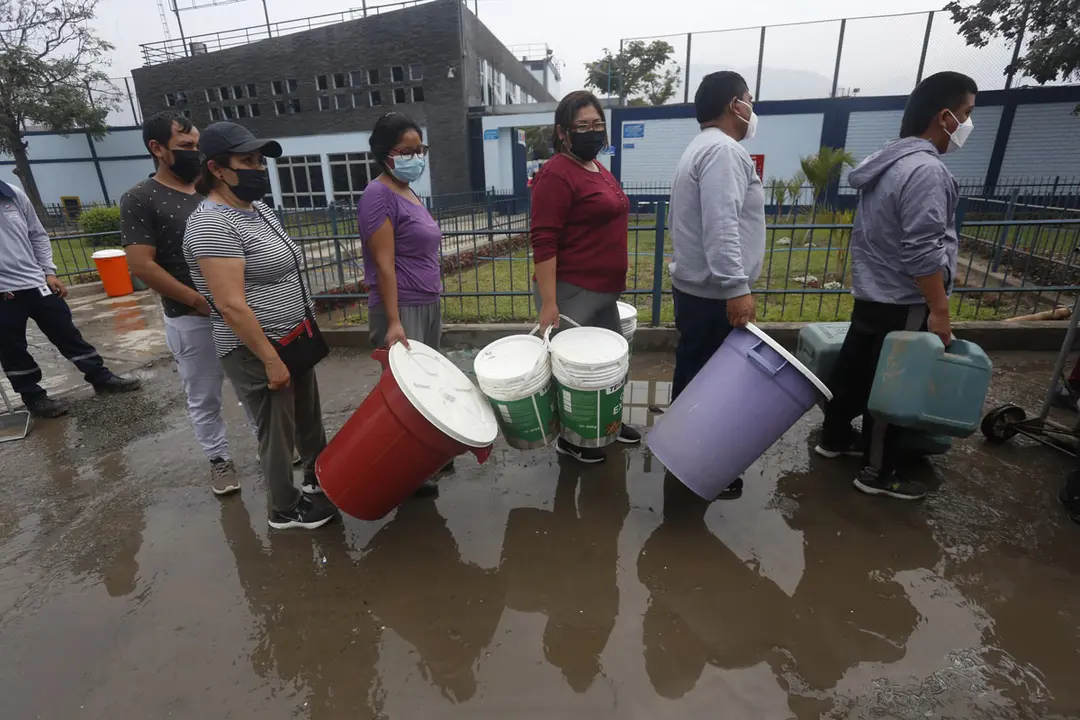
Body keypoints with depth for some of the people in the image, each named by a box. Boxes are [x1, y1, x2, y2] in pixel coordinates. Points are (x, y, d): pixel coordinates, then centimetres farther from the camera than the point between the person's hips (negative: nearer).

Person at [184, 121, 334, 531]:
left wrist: (301, 336, 19)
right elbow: (230, 305, -24)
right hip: (255, 349, -9)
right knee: (277, 429, 7)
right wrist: (270, 359, -22)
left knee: (309, 414, 21)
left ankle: (319, 477, 42)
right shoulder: (213, 225, -20)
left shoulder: (257, 210, 9)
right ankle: (285, 509, 27)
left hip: (293, 338, 9)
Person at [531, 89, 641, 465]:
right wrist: (548, 303, -24)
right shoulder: (556, 173, -14)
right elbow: (544, 242, -20)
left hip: (603, 289, 9)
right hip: (571, 292, -9)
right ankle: (569, 438, 23)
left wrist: (616, 278, 24)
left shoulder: (599, 170, 14)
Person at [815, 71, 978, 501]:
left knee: (853, 367, 17)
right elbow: (922, 251, -25)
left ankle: (834, 439, 33)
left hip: (872, 292, 9)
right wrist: (939, 310, -20)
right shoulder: (925, 169, -20)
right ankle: (879, 473, 13)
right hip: (903, 302, -9)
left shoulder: (889, 160, 10)